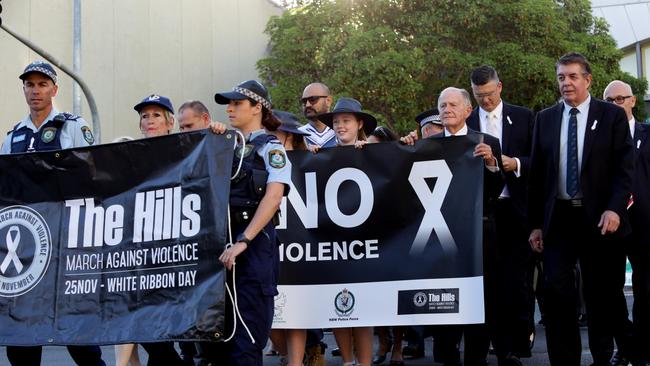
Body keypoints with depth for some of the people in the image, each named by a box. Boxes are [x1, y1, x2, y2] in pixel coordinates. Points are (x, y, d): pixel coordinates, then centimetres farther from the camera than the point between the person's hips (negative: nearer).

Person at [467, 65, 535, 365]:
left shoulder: (524, 117, 6)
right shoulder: (465, 123, 8)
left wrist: (515, 164, -13)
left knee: (518, 281, -2)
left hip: (516, 210, -1)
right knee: (493, 282, 3)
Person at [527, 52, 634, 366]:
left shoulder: (612, 115, 2)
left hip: (598, 218, -2)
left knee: (602, 295, 6)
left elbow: (624, 169, -3)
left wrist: (614, 210, -17)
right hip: (558, 218, 2)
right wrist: (536, 223, 3)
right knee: (556, 292, -5)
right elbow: (536, 174, 8)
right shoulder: (545, 119, 9)